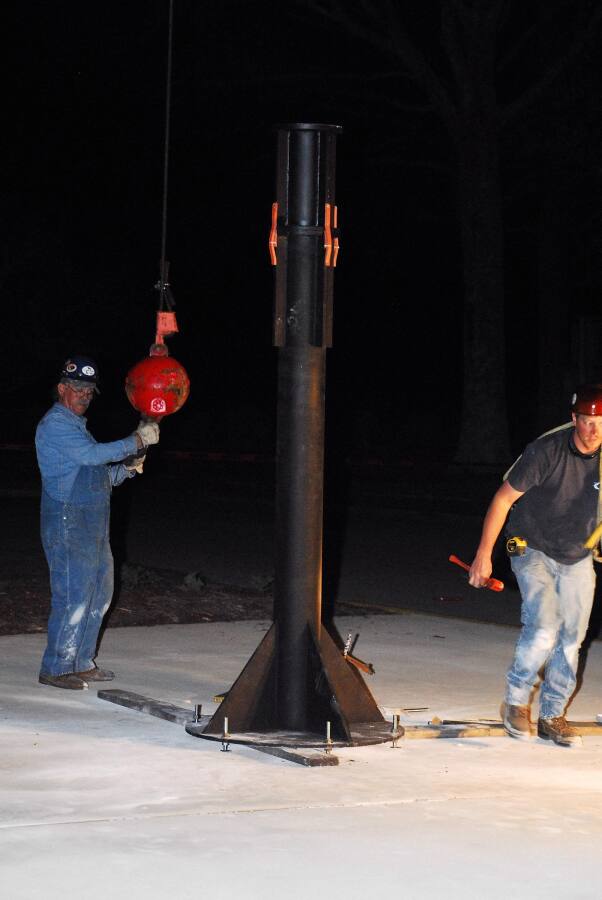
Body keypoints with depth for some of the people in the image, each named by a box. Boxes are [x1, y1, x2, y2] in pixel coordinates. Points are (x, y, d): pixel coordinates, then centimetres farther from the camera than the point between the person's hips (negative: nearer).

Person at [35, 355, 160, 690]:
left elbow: (98, 476, 24)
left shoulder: (76, 425, 22)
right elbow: (92, 454, -23)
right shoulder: (55, 424, -10)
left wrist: (127, 468, 7)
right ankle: (56, 668, -2)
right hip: (68, 525, -10)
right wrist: (137, 441, -19)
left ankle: (82, 663, 20)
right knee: (74, 595, -9)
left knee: (99, 593, 13)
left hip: (92, 525, 10)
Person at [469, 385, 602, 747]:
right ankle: (516, 701, 1)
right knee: (543, 629, -20)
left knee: (571, 638, 5)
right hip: (533, 550, -5)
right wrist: (484, 554, -12)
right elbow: (504, 498, -14)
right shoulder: (547, 451, -23)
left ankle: (553, 716, 20)